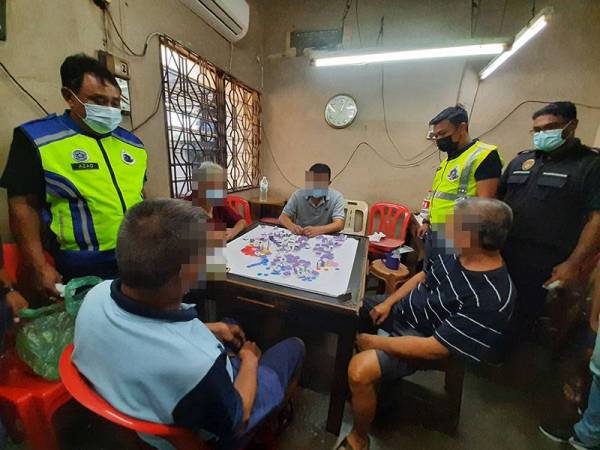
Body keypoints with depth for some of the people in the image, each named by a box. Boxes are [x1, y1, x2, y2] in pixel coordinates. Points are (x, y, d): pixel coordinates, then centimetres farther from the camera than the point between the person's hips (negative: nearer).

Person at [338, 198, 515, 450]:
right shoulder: (453, 251, -9)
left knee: (360, 371, -26)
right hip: (401, 308, 8)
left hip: (419, 338, -8)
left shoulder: (490, 299, -30)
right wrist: (388, 302, -1)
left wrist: (374, 342, -21)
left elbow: (435, 349, -28)